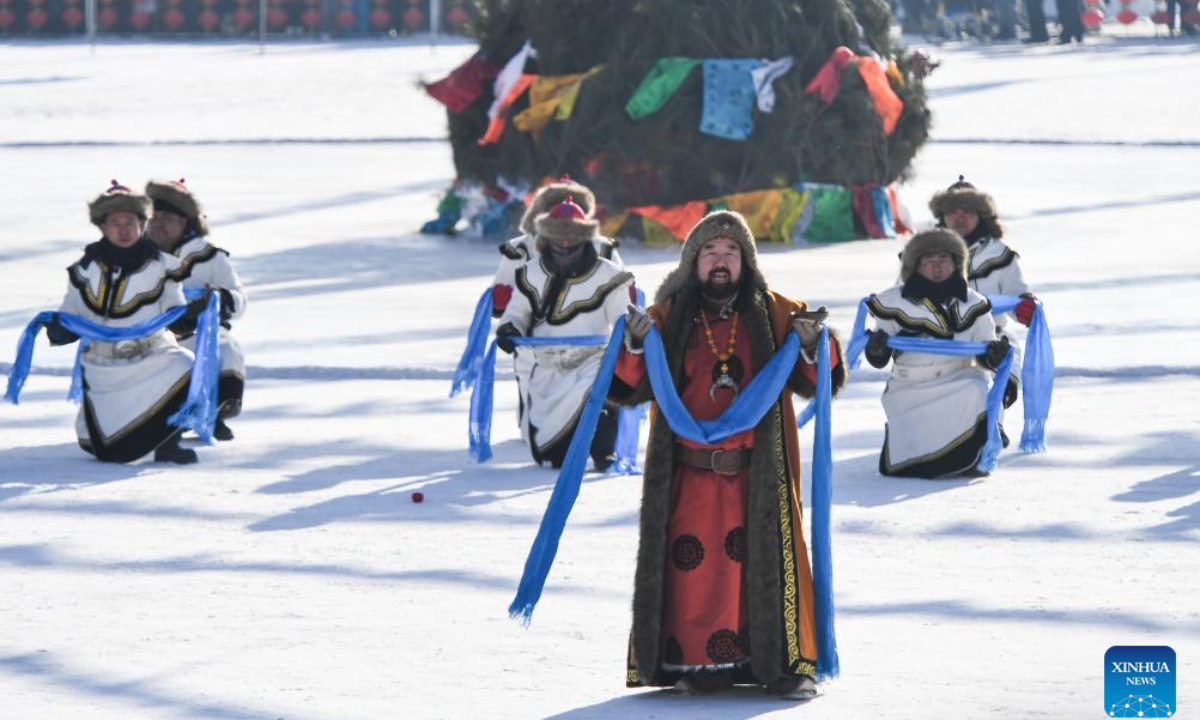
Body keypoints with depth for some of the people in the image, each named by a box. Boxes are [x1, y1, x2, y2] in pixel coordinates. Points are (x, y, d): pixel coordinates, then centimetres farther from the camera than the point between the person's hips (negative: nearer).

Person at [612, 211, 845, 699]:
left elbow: (815, 382, 9)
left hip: (758, 473, 0)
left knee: (770, 558, -5)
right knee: (692, 564, -3)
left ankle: (786, 664, 2)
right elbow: (631, 387, 2)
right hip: (688, 475, 0)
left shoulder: (774, 314, 9)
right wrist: (635, 345, -17)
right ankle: (695, 664, 7)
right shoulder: (669, 317, 7)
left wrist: (813, 346, -12)